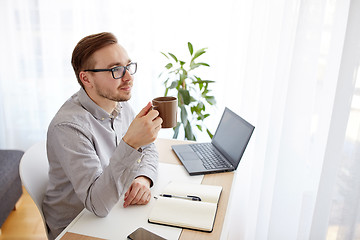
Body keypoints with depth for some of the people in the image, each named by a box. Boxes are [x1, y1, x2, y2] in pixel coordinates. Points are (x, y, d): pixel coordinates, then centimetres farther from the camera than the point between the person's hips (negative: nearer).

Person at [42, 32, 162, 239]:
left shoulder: (121, 103, -3)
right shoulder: (68, 127, -27)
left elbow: (148, 149, 8)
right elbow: (98, 204, -31)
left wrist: (143, 177, -13)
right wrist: (130, 144, -43)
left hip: (113, 212, 7)